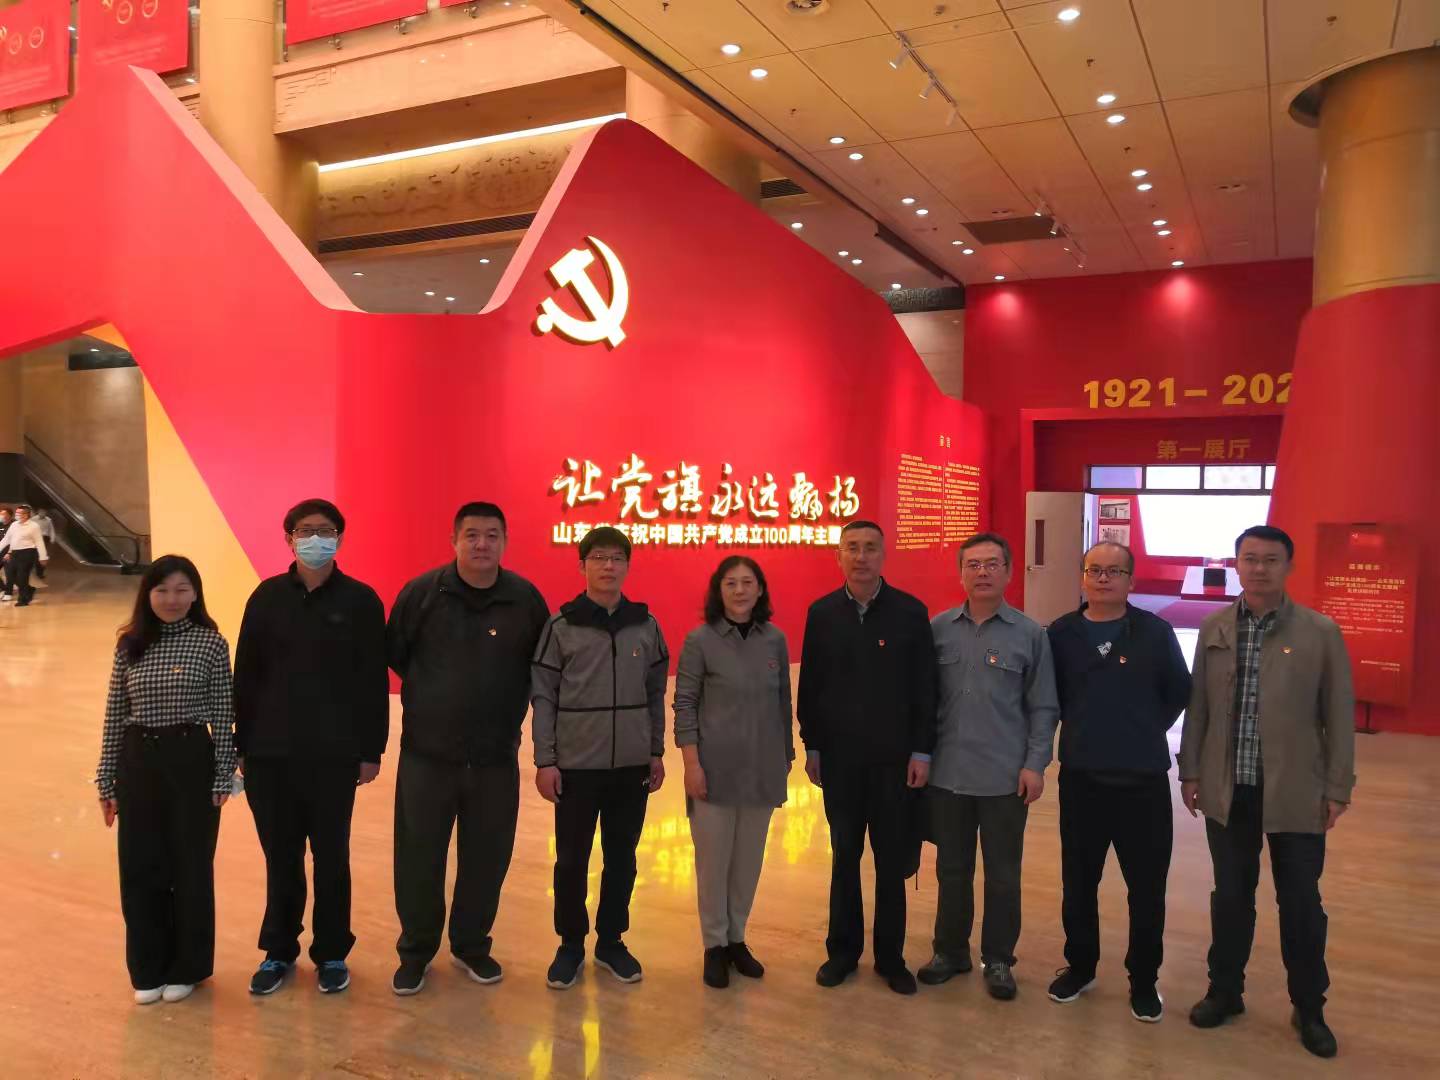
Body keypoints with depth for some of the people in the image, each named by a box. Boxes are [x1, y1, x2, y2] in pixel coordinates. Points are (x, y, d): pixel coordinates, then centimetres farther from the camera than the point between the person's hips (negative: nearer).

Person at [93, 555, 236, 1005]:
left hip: (191, 762, -3)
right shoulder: (130, 645, 3)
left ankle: (186, 967, 25)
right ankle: (148, 969, 27)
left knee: (190, 867, 8)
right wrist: (106, 780, 7)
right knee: (140, 868, 9)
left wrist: (223, 778, -6)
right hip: (138, 763, 3)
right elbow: (114, 717, 7)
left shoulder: (211, 643, -6)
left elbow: (223, 718, -5)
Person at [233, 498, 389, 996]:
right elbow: (246, 675, 4)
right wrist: (241, 744, 2)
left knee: (330, 856, 10)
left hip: (334, 754, -2)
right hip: (271, 753, 2)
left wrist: (372, 750, -4)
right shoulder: (268, 596, 1)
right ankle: (278, 951, 30)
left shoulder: (360, 600, -4)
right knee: (280, 856, 13)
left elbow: (374, 682, -3)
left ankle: (332, 954, 26)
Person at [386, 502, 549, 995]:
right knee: (418, 858, 7)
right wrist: (433, 693, 9)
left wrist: (507, 703, 6)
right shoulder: (422, 592, -7)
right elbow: (395, 654, 4)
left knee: (487, 858, 11)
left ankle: (471, 946, 32)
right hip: (426, 754, -1)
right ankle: (415, 951, 27)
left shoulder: (526, 598, -4)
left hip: (497, 758, 1)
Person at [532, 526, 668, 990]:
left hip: (632, 766, 2)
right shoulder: (561, 626, -5)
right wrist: (545, 761, -7)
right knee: (571, 860, 8)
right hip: (576, 765, -2)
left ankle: (610, 941, 28)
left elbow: (656, 694, 8)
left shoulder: (646, 625, 3)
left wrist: (656, 752, 7)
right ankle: (571, 944, 26)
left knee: (621, 858, 12)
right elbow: (543, 697, -4)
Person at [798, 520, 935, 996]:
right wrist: (811, 747, 2)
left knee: (892, 859, 8)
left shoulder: (911, 612, -5)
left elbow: (924, 688, -4)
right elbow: (809, 685, 3)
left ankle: (890, 955, 23)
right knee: (845, 855, 12)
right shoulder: (821, 613, 0)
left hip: (893, 756, -1)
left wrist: (921, 751, -6)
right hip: (839, 757, 1)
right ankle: (843, 949, 25)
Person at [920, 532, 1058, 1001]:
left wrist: (1035, 764, -7)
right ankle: (950, 950, 31)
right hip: (947, 773, 2)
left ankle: (998, 959, 27)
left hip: (1005, 777, -1)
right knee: (951, 869, 15)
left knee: (1003, 874, 11)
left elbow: (1043, 708, -1)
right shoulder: (939, 628, 0)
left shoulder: (1030, 634, -3)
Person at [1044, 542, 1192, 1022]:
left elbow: (1179, 692, 6)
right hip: (1080, 780, 1)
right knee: (1078, 883, 13)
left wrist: (1148, 731, 6)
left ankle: (1143, 981, 26)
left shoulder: (1156, 632, -4)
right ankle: (1079, 966, 32)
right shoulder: (1061, 633, -2)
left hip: (1144, 781, -1)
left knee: (1147, 888, 8)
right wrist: (1081, 730, 6)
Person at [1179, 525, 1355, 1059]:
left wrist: (1338, 788, -4)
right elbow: (1198, 706, 7)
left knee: (1300, 903, 9)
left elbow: (1339, 715, -3)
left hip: (1296, 793, -2)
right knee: (1230, 895, 14)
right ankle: (1225, 991, 31)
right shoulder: (1214, 629, 2)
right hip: (1228, 791, 2)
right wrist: (1190, 771, 6)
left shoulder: (1321, 632, -5)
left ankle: (1309, 1009, 28)